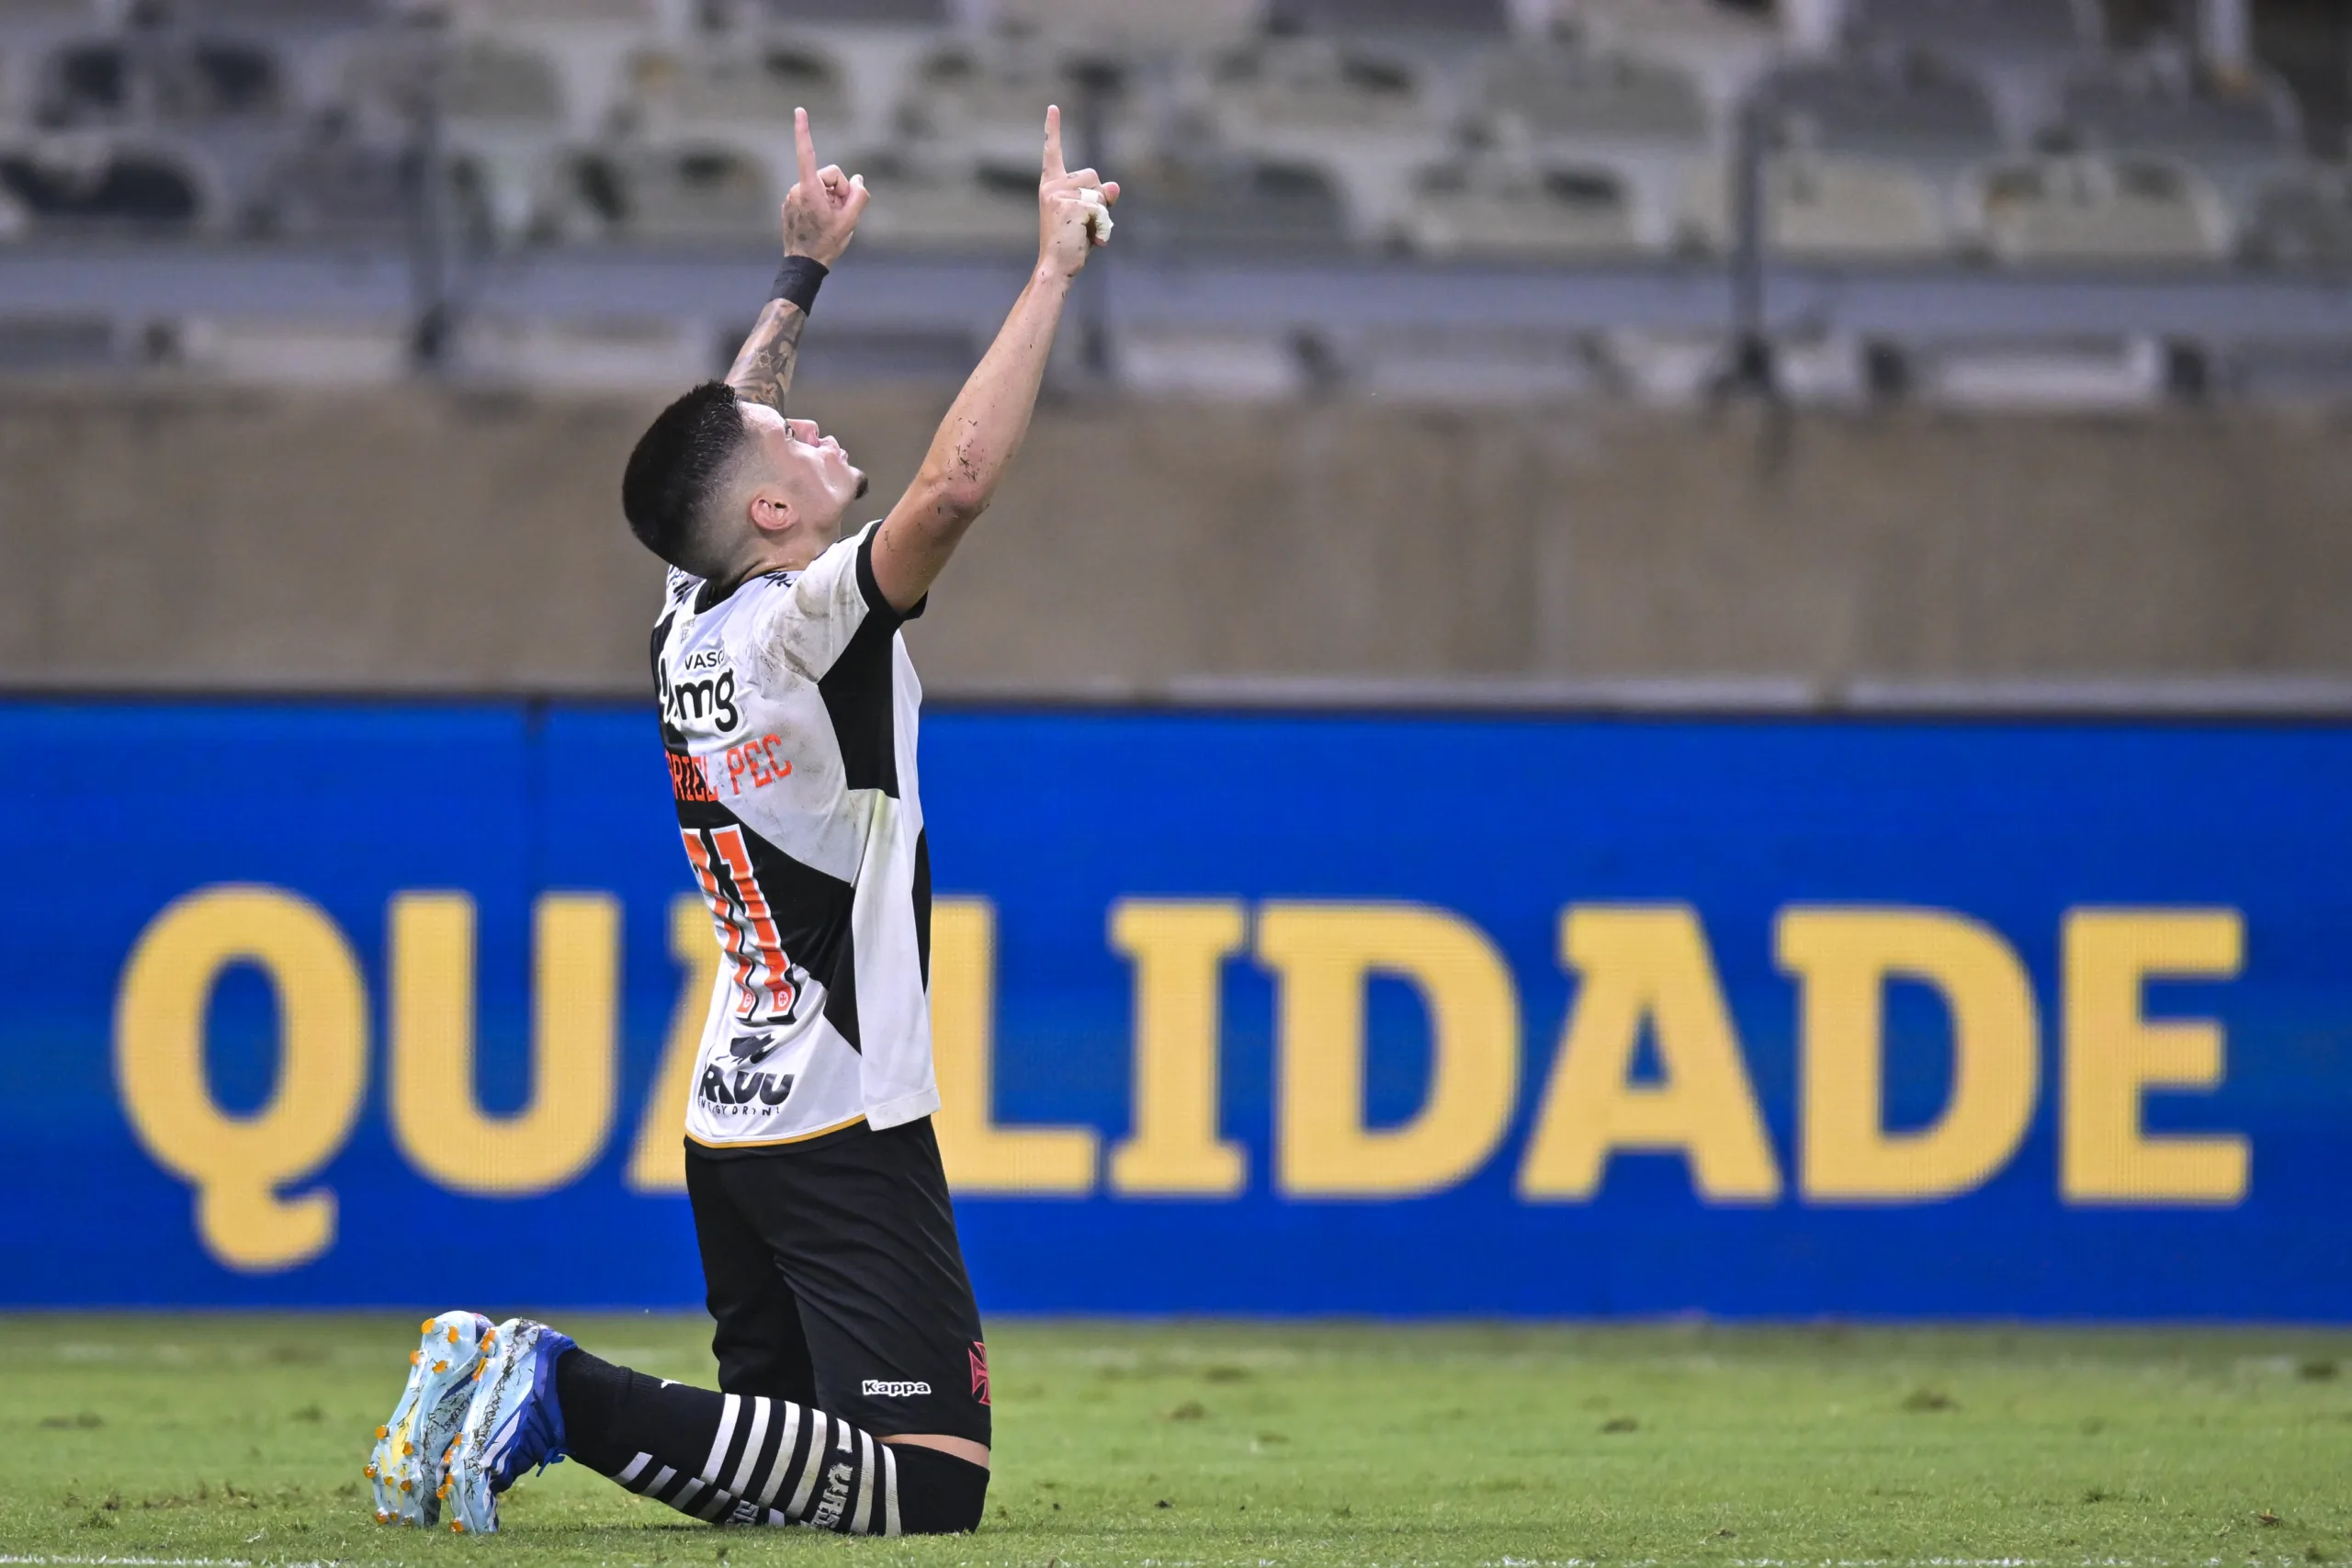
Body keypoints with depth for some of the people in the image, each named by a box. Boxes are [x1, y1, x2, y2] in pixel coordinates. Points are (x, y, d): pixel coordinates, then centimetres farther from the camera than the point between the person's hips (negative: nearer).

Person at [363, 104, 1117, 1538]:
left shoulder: (690, 623, 8)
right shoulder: (808, 626, -15)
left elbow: (720, 442, 27)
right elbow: (959, 482, -28)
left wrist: (806, 274, 33)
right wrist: (1055, 268, -22)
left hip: (733, 1123, 9)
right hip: (845, 1131, -9)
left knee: (782, 1430, 17)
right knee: (933, 1481, -15)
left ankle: (498, 1384, 0)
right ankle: (576, 1401, -22)